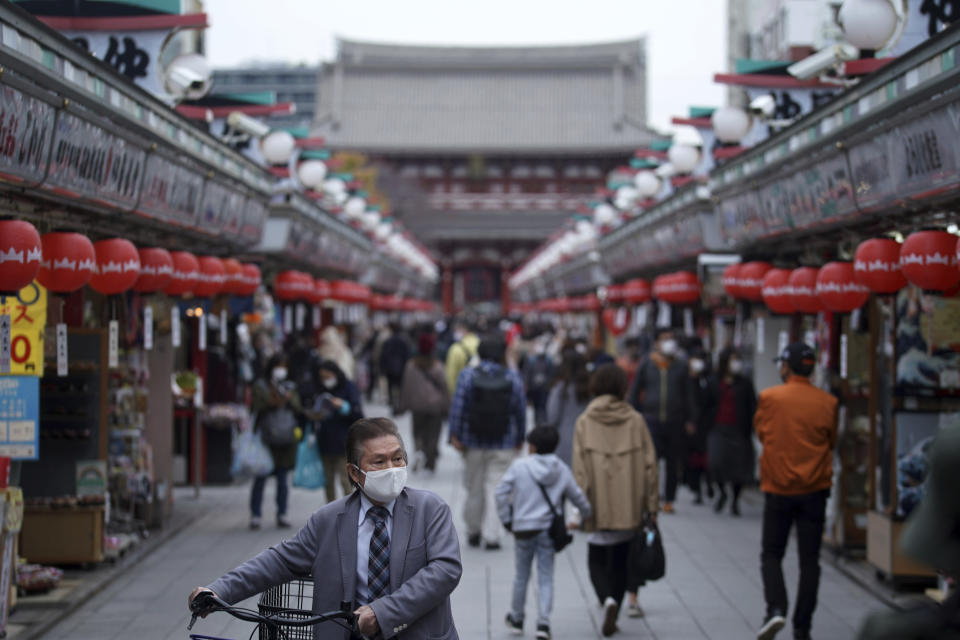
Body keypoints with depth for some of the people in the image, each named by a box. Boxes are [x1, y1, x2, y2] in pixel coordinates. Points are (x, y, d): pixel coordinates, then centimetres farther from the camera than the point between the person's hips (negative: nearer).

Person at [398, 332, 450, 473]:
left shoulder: (411, 365, -5)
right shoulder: (438, 366, -10)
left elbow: (405, 386, 1)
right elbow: (444, 386, -6)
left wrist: (403, 406, 10)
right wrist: (446, 407, 3)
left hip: (417, 405, 1)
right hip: (435, 406, -1)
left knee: (418, 431, 15)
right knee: (433, 434, 7)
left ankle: (419, 451, -14)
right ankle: (430, 464, 8)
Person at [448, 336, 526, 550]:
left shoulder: (468, 375, -6)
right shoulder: (513, 378, -3)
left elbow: (458, 407, -9)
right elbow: (520, 411, 1)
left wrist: (455, 435, -6)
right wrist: (519, 439, 11)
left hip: (473, 443, 0)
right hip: (503, 444, 0)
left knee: (474, 488, 12)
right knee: (496, 488, 1)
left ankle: (473, 531, 24)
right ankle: (491, 536, -4)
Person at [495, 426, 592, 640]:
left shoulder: (520, 466, -7)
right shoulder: (562, 470, 2)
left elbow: (501, 493, -8)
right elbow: (578, 497, 9)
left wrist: (506, 519, 2)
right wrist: (589, 515, 26)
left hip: (523, 528, -2)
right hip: (548, 529, 2)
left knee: (521, 576, 13)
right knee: (546, 578, 4)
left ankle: (516, 618, 28)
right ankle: (543, 622, -8)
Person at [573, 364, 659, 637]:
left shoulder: (585, 422, -3)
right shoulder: (635, 420, -1)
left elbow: (580, 469, -6)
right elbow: (649, 465, -1)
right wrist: (652, 505, 4)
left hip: (599, 506, -1)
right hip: (629, 506, 1)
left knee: (597, 560, 9)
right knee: (620, 560, 15)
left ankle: (608, 600, -15)